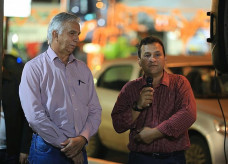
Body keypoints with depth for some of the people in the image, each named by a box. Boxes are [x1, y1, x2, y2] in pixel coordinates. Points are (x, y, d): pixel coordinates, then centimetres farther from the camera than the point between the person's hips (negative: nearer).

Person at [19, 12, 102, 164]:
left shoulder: (83, 69, 12)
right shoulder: (34, 68, -4)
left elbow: (95, 110, 8)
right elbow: (35, 116, -13)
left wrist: (83, 138, -10)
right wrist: (65, 144, -13)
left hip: (79, 151, 5)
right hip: (48, 150, -5)